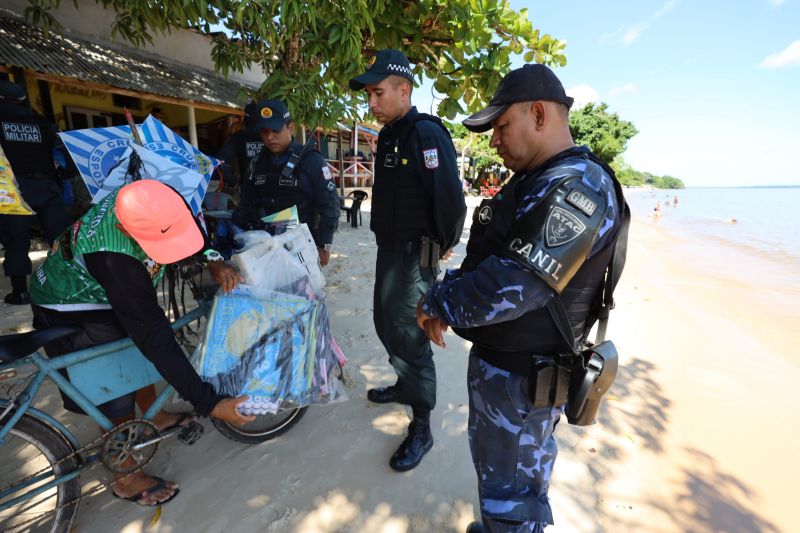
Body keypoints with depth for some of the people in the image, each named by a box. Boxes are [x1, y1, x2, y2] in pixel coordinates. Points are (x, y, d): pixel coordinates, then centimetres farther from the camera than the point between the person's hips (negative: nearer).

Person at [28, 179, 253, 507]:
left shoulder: (149, 202, -26)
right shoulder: (115, 261, -43)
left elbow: (193, 228, -4)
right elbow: (157, 341, -40)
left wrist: (214, 263, -23)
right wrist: (210, 405, -37)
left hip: (106, 293, 7)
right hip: (72, 316, -7)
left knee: (141, 353, 20)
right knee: (116, 403, 1)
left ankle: (153, 417, 46)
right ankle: (127, 479, 25)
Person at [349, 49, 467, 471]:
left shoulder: (426, 133, -16)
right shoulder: (389, 135, 13)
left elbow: (450, 199, -24)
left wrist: (442, 247, -12)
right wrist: (386, 239, 14)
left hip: (415, 254, -10)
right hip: (389, 248, 10)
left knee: (408, 336, -3)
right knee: (386, 323, 20)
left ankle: (422, 427, 16)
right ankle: (406, 386, 43)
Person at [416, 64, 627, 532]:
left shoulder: (575, 187, -23)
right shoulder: (535, 180, 10)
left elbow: (510, 288, -31)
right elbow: (485, 256, 12)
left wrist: (435, 303, -16)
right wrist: (448, 296, -3)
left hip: (521, 375, -10)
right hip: (502, 358, 10)